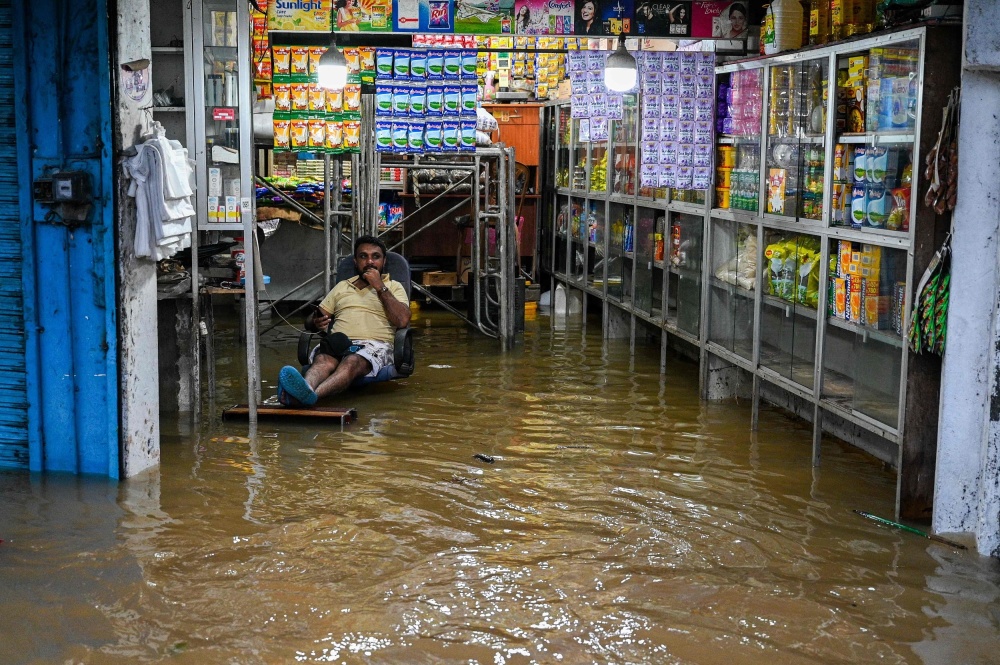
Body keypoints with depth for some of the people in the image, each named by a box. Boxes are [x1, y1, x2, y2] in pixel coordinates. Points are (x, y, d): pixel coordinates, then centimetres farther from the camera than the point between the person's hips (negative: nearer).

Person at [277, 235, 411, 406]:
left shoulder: (393, 287, 20)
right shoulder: (342, 286, 30)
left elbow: (402, 321, 0)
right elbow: (310, 321, 25)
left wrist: (380, 288, -1)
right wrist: (316, 322, -1)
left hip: (374, 345, -3)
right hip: (339, 344, 3)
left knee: (351, 362, -39)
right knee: (324, 360, -35)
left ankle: (308, 394, -67)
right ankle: (305, 388, -69)